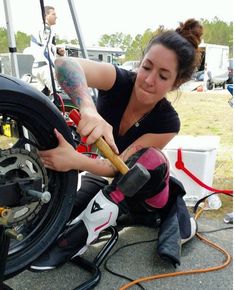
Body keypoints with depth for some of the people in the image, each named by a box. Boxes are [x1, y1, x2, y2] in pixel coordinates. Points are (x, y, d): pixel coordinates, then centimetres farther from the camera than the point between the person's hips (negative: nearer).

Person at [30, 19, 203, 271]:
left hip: (139, 188, -1)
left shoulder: (167, 122, -23)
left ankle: (81, 234, -27)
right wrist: (88, 108, -62)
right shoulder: (119, 81, -21)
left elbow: (119, 166, -29)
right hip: (98, 178, 2)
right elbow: (65, 64, -42)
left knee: (151, 160, -36)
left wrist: (74, 161, -48)